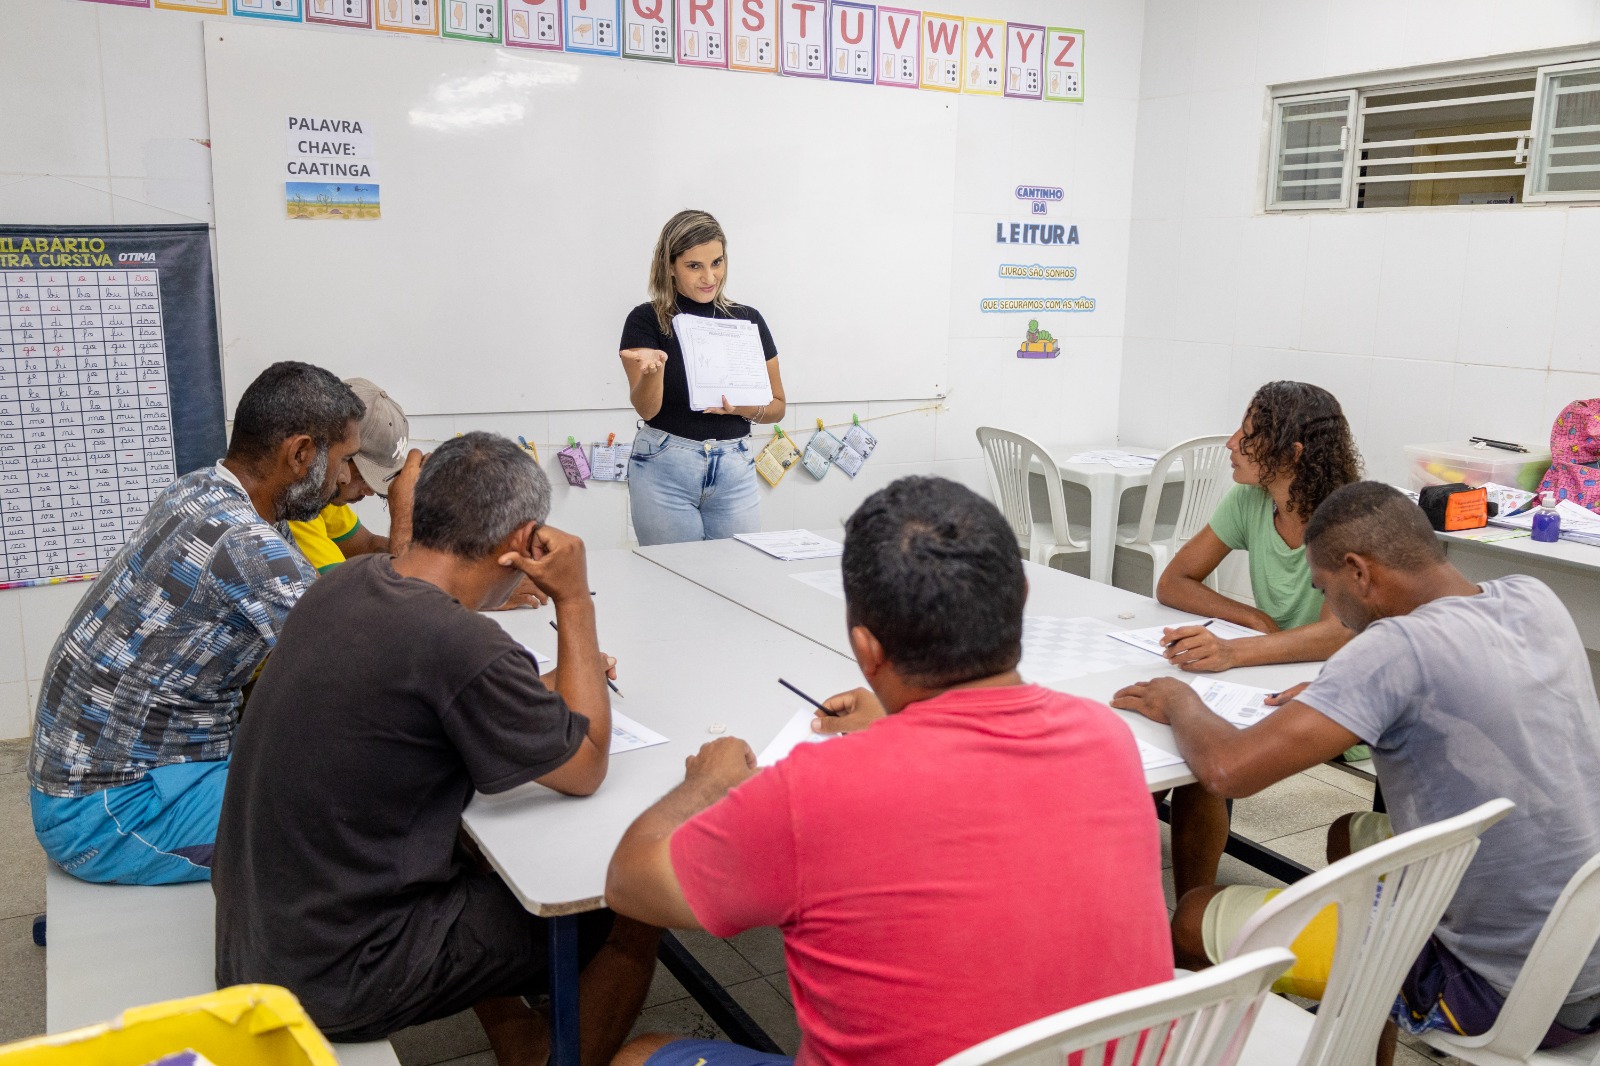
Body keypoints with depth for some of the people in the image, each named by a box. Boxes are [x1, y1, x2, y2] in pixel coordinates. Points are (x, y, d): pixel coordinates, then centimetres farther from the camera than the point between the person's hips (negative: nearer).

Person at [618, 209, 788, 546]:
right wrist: (653, 369, -30)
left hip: (735, 468, 3)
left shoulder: (748, 320, 5)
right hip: (664, 467, -2)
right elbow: (646, 409, -10)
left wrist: (743, 407, -11)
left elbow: (777, 406, 9)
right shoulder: (646, 320, -2)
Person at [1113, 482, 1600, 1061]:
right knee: (1349, 835, 29)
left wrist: (1180, 704, -7)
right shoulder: (1534, 598, -2)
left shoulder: (1401, 647, -26)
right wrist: (1340, 696, 7)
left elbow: (1228, 769, -28)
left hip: (1498, 988, -8)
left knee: (1196, 920, 0)